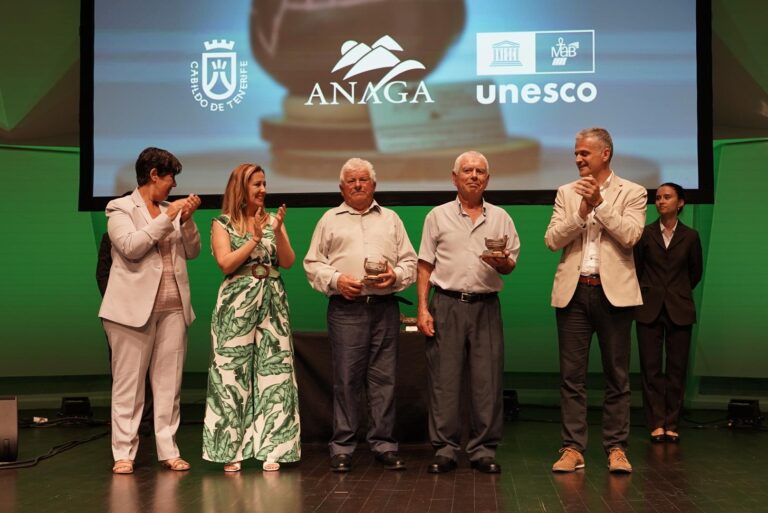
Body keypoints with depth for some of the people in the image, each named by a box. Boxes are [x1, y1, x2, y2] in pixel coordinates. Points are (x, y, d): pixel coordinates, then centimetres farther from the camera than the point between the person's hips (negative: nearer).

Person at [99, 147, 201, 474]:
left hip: (173, 307, 5)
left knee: (169, 382, 5)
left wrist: (187, 220, -2)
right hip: (136, 306, -5)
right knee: (129, 383, 0)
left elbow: (192, 251, 12)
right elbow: (131, 247, -15)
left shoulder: (172, 209, 15)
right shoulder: (120, 208, 1)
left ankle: (168, 450, 10)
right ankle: (124, 453, 5)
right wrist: (167, 218, -13)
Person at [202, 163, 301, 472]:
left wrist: (277, 232, -11)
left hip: (272, 304, 3)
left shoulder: (273, 221, 11)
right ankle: (230, 450, 4)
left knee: (273, 373, -1)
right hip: (237, 306, -3)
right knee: (233, 374, -3)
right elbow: (226, 263, -8)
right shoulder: (223, 224, 4)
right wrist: (255, 238, -11)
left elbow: (288, 262, 3)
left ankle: (270, 449, 4)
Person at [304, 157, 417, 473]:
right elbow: (312, 263, 8)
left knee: (383, 378, 3)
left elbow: (409, 260, 14)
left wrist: (395, 275, -6)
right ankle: (342, 448, 6)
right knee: (346, 378, -2)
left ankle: (383, 444, 11)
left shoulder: (391, 219, 17)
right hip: (346, 308, -2)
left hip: (384, 307, 2)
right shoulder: (329, 220, 12)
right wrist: (336, 279, -9)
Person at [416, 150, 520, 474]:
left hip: (486, 305, 1)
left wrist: (501, 262, -10)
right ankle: (445, 449, 8)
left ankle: (483, 450, 9)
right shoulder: (438, 216, 9)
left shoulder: (500, 218, 13)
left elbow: (511, 265, 13)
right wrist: (423, 309, -2)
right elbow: (425, 266, 6)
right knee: (443, 379, -1)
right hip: (446, 304, -1)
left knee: (487, 380, 0)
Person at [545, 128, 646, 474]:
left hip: (613, 291, -2)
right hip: (573, 291, 2)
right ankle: (573, 448, 9)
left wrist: (599, 203, -13)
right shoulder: (566, 193, 11)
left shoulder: (632, 193, 4)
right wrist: (581, 212, -11)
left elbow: (630, 235, -11)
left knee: (616, 376, 4)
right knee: (571, 376, 3)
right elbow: (551, 240, 1)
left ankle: (616, 448, 12)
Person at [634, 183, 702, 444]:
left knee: (676, 368, 2)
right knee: (651, 368, -1)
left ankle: (671, 424, 9)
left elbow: (695, 273, 14)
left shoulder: (690, 236, 3)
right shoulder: (645, 234, 1)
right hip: (650, 308, 0)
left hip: (679, 309, 0)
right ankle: (657, 424, 4)